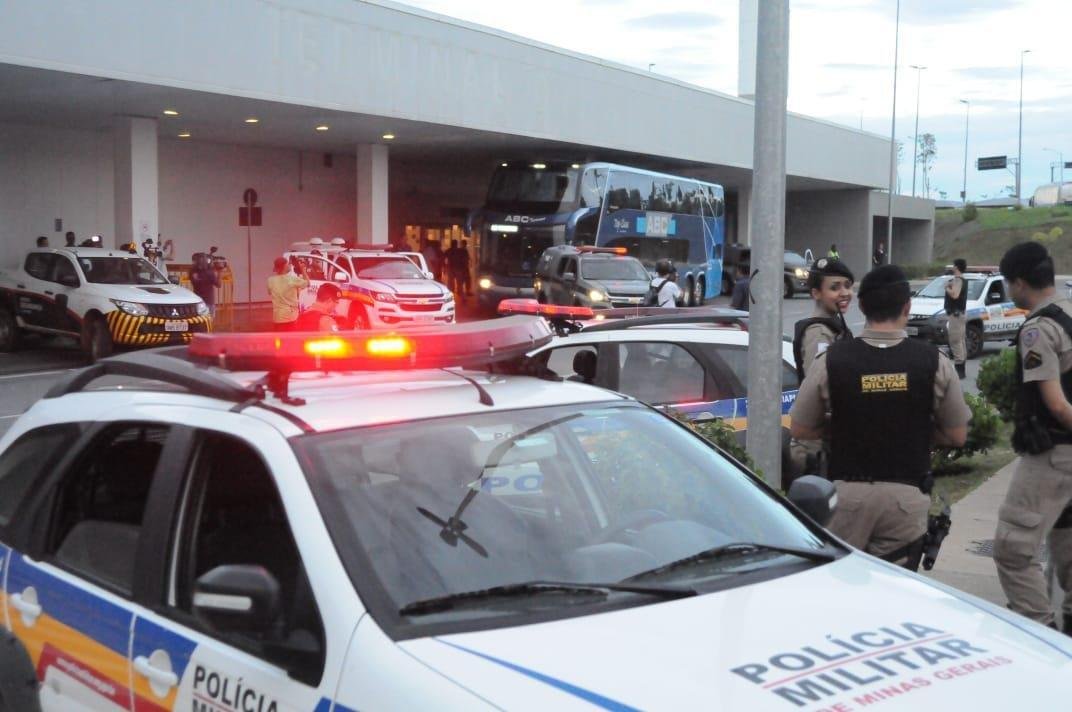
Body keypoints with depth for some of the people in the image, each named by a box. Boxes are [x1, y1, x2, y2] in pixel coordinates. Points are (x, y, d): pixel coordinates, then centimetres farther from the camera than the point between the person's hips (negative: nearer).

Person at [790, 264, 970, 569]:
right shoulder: (934, 362, -5)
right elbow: (957, 436, 4)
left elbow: (800, 430, 3)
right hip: (907, 497, 0)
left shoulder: (830, 361, -7)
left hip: (848, 494, 0)